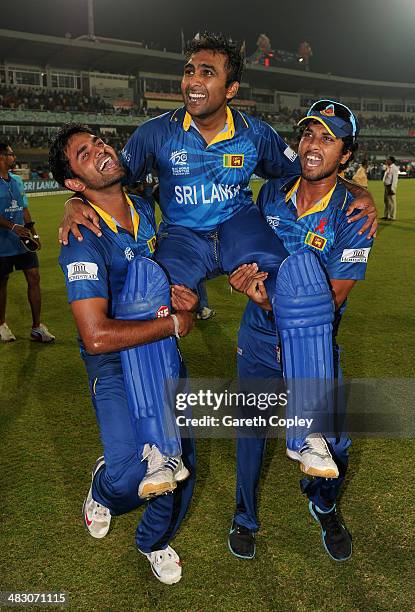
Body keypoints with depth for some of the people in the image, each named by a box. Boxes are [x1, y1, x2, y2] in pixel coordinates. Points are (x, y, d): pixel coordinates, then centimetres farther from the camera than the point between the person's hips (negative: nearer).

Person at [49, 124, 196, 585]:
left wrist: (176, 289, -6)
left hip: (161, 349, 6)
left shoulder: (143, 208, -1)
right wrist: (174, 324, -22)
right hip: (114, 361, -6)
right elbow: (97, 337, -33)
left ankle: (155, 540, 41)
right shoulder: (84, 241, -24)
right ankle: (103, 489, 22)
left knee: (181, 460, 10)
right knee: (130, 477, -21)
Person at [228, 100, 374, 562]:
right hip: (259, 338, 3)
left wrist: (271, 303, -32)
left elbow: (333, 299, -20)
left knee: (333, 443, 3)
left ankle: (323, 507, 41)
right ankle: (245, 517, 41)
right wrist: (245, 273, -11)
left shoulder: (352, 214, -16)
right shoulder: (272, 193, -4)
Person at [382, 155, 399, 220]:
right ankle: (386, 215, 25)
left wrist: (392, 188, -23)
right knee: (386, 201, 15)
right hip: (386, 186, 10)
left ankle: (392, 217, -5)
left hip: (391, 186, -10)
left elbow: (394, 179, -18)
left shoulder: (394, 168, -13)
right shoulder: (388, 168, 16)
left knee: (391, 201, -7)